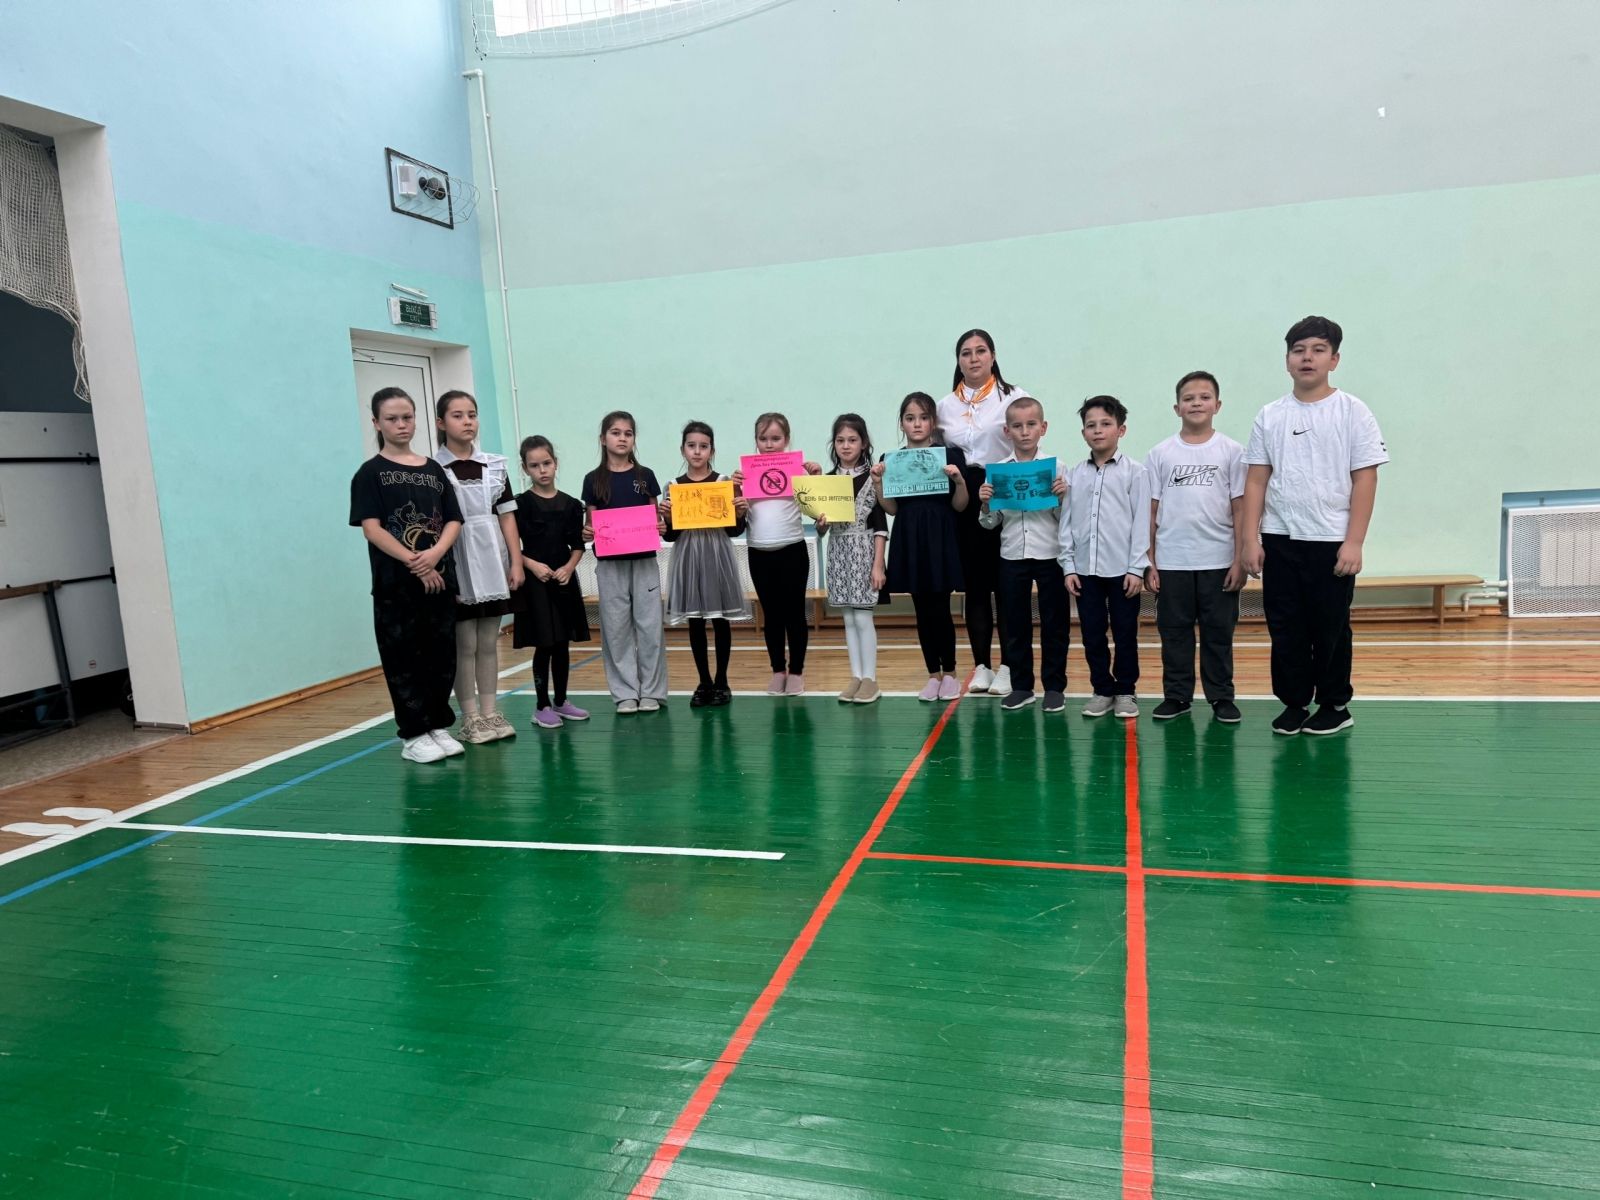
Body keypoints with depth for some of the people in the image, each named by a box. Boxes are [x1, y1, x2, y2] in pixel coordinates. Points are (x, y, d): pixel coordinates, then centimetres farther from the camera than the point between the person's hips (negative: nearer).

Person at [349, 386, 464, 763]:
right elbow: (371, 528, -10)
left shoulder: (433, 469, 11)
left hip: (440, 578, 4)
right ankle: (413, 735, 13)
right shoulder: (371, 473, -1)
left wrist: (435, 554, -14)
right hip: (395, 583, -4)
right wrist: (414, 563, -17)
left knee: (442, 655, 9)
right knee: (404, 659, 2)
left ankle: (438, 726, 22)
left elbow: (453, 520, 5)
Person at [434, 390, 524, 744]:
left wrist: (516, 562, 2)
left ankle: (490, 712, 18)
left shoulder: (495, 466, 8)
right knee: (464, 644, 2)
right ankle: (470, 717, 11)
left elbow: (507, 516, 7)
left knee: (489, 642, 10)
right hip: (457, 567, -3)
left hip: (492, 564, 4)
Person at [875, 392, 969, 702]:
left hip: (940, 540, -3)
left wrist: (959, 480, -18)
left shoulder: (950, 455, -2)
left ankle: (950, 673, 16)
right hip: (909, 541, 3)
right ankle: (933, 675, 21)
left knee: (939, 610, -2)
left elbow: (959, 506, -1)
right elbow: (892, 509, 5)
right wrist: (879, 483, -8)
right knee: (922, 612, 9)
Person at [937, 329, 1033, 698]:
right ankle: (982, 666, 15)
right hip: (962, 500, 3)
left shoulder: (1013, 396, 0)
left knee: (1005, 584, 0)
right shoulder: (945, 405, 12)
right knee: (974, 584, 6)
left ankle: (1008, 668, 9)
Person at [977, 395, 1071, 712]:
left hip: (1050, 555, -2)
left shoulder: (1057, 468, -1)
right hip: (1012, 556, 2)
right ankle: (1020, 686, 21)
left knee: (1054, 623, 6)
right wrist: (984, 504, -11)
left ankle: (1054, 686, 18)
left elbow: (1064, 518, 0)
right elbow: (990, 523, 8)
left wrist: (1063, 497, -17)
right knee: (1014, 624, 9)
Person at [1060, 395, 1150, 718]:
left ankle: (1125, 691, 20)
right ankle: (1102, 690, 21)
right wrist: (1069, 566, 3)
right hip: (1085, 569, 3)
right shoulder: (1074, 474, 7)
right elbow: (1067, 522, 8)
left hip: (1122, 568, -3)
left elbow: (1141, 522, -4)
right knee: (1092, 635, 8)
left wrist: (1137, 568, -8)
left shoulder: (1134, 472, -1)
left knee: (1125, 634, 6)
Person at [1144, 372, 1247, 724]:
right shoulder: (1160, 454, 4)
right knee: (1174, 632, 8)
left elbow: (1239, 509, 1)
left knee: (1218, 633, 7)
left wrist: (1239, 560, -4)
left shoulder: (1231, 451, 2)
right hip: (1171, 562, 1)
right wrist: (1148, 562, 1)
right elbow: (1150, 512, 4)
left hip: (1218, 561, -1)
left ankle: (1221, 697, 17)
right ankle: (1176, 696, 19)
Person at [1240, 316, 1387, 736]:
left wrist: (1354, 543, -12)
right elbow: (1256, 480, 6)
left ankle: (1335, 706, 20)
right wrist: (1251, 538, -1)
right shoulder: (1270, 416, 6)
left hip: (1331, 542, -3)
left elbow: (1365, 480, -5)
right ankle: (1294, 704, 20)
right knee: (1285, 629, 7)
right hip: (1279, 540, 3)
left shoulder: (1352, 412, -2)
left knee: (1330, 629, 6)